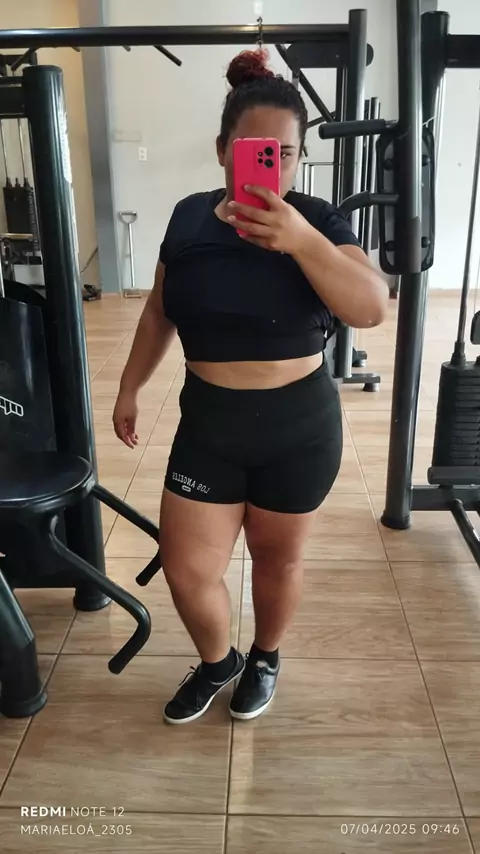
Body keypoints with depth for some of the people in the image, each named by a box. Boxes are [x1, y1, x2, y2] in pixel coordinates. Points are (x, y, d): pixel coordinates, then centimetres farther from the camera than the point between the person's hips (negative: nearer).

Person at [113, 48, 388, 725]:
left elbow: (372, 309, -25)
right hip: (206, 424, 3)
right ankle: (217, 662, 39)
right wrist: (129, 389, 14)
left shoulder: (317, 220, -11)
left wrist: (300, 240, -38)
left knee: (277, 559, 16)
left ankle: (264, 659, 47)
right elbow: (160, 313, 11)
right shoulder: (189, 218, -1)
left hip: (299, 428, -2)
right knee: (187, 571, 6)